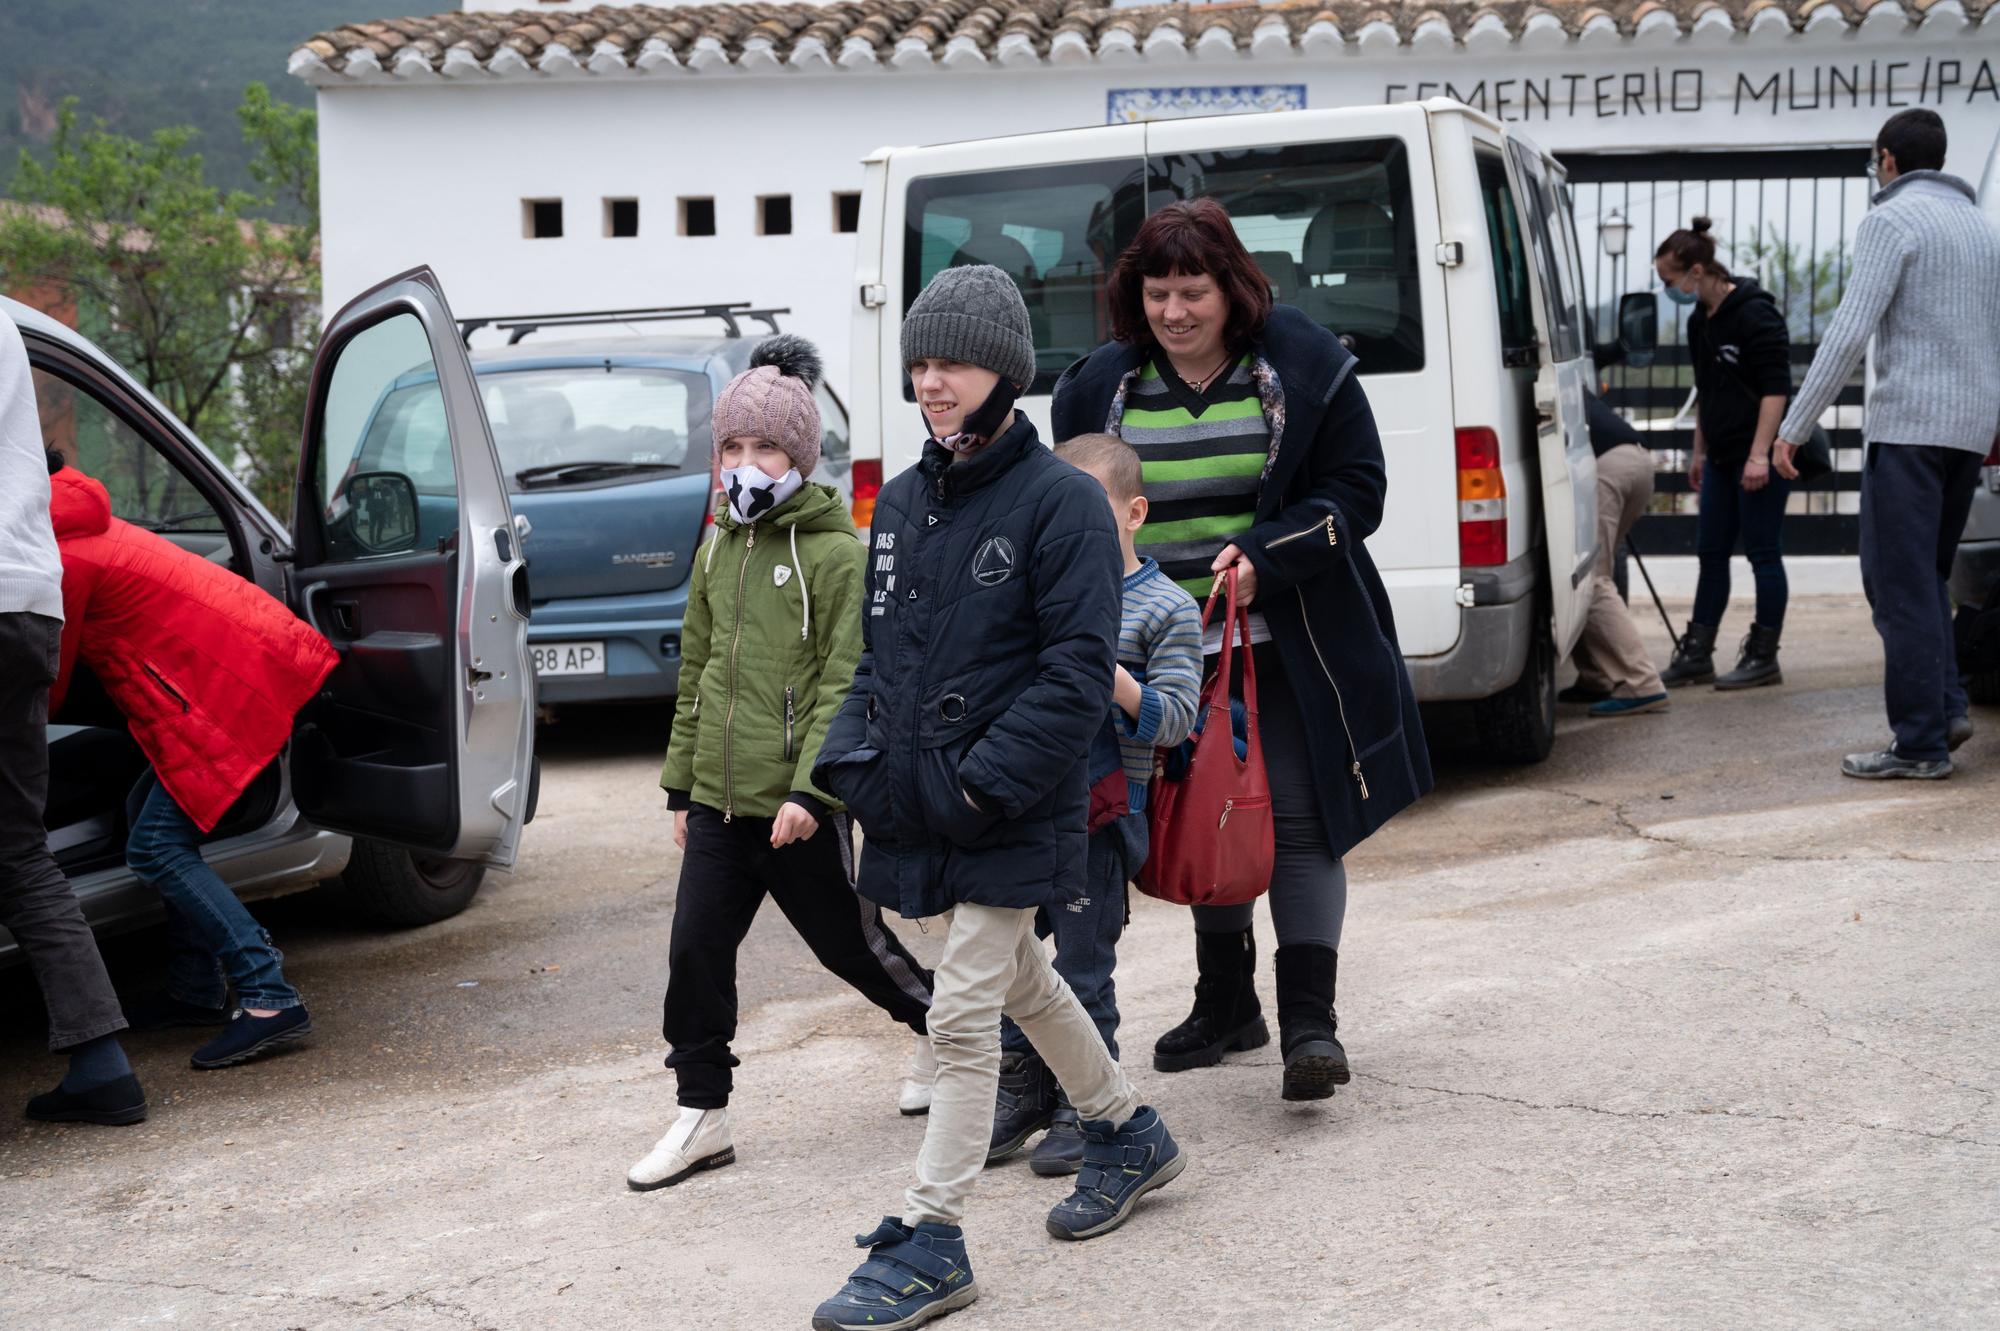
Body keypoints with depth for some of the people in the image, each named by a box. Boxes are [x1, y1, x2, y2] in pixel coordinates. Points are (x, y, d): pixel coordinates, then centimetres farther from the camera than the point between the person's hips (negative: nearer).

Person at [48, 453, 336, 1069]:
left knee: (156, 846, -11)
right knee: (152, 810, 17)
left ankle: (270, 999, -18)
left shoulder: (61, 558, -12)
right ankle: (195, 990, 22)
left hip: (236, 680, -10)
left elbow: (48, 690, -1)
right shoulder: (80, 526, 19)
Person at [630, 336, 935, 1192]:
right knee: (695, 951, 2)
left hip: (799, 807, -6)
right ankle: (702, 1116, 13)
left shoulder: (838, 553, -11)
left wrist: (809, 787, -23)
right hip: (718, 800, 6)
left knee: (847, 943, 9)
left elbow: (845, 684, -15)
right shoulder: (718, 550, 10)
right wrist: (681, 784, 17)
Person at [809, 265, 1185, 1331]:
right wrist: (851, 758, 2)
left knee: (964, 1015, -7)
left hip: (1011, 816, -8)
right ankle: (1127, 1135, 42)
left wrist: (989, 780, -22)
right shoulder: (902, 502, 10)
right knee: (1023, 984, 22)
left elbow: (1078, 668, -17)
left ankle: (928, 1243, 0)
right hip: (918, 807, 8)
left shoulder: (1060, 500, -12)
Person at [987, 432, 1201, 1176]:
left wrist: (1110, 676, -24)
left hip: (1100, 816, -6)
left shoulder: (1167, 609, -5)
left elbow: (1175, 719, -12)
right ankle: (1024, 1092, 26)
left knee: (1082, 969, 1)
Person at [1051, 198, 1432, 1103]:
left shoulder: (1303, 366, -5)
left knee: (1296, 818, -9)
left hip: (1285, 644, -3)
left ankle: (1310, 1021, -8)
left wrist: (1263, 554, -19)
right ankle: (1226, 1005, 27)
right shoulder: (1100, 387, 3)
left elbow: (1356, 489, -5)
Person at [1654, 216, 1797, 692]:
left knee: (1763, 553, -1)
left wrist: (1760, 454, -22)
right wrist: (1700, 452, 23)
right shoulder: (1700, 321, 13)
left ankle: (1763, 657, 6)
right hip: (1722, 457, 9)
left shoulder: (1754, 314, -14)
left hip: (1760, 457, -9)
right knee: (1710, 554, 9)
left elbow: (1776, 388, -17)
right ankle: (1697, 655, 14)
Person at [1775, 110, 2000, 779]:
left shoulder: (1891, 221, -8)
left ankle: (1921, 743, -6)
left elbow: (1849, 332, -16)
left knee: (1901, 585, -5)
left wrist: (1793, 427, -13)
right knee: (1925, 577, 18)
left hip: (1910, 425, -8)